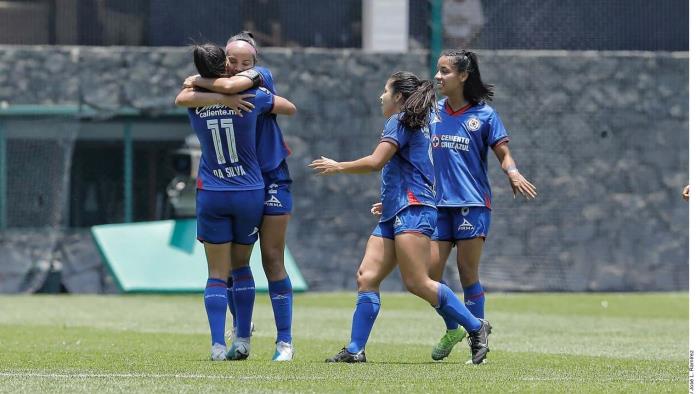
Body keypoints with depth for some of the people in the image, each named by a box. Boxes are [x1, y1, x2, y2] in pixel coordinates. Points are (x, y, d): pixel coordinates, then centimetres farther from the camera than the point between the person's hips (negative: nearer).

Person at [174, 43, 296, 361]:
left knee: (217, 273, 3)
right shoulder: (251, 97, -4)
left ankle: (218, 344, -9)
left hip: (211, 196, -1)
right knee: (241, 266, 18)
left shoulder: (195, 100, -11)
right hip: (250, 193, 1)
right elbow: (290, 108, 7)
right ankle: (243, 340, 16)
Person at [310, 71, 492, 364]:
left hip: (412, 211, -10)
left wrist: (336, 167, -3)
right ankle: (355, 350, -6)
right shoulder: (416, 125, 24)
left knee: (417, 283, -16)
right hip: (395, 214, 10)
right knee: (367, 277, -1)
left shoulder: (400, 121, -6)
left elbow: (376, 162, -15)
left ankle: (476, 328, -9)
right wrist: (389, 201, 36)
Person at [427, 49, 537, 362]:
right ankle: (452, 329, 20)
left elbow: (503, 154, 1)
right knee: (430, 272, -2)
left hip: (473, 203, -4)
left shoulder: (483, 114, -1)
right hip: (439, 204, 4)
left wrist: (514, 174, -21)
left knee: (468, 274, -5)